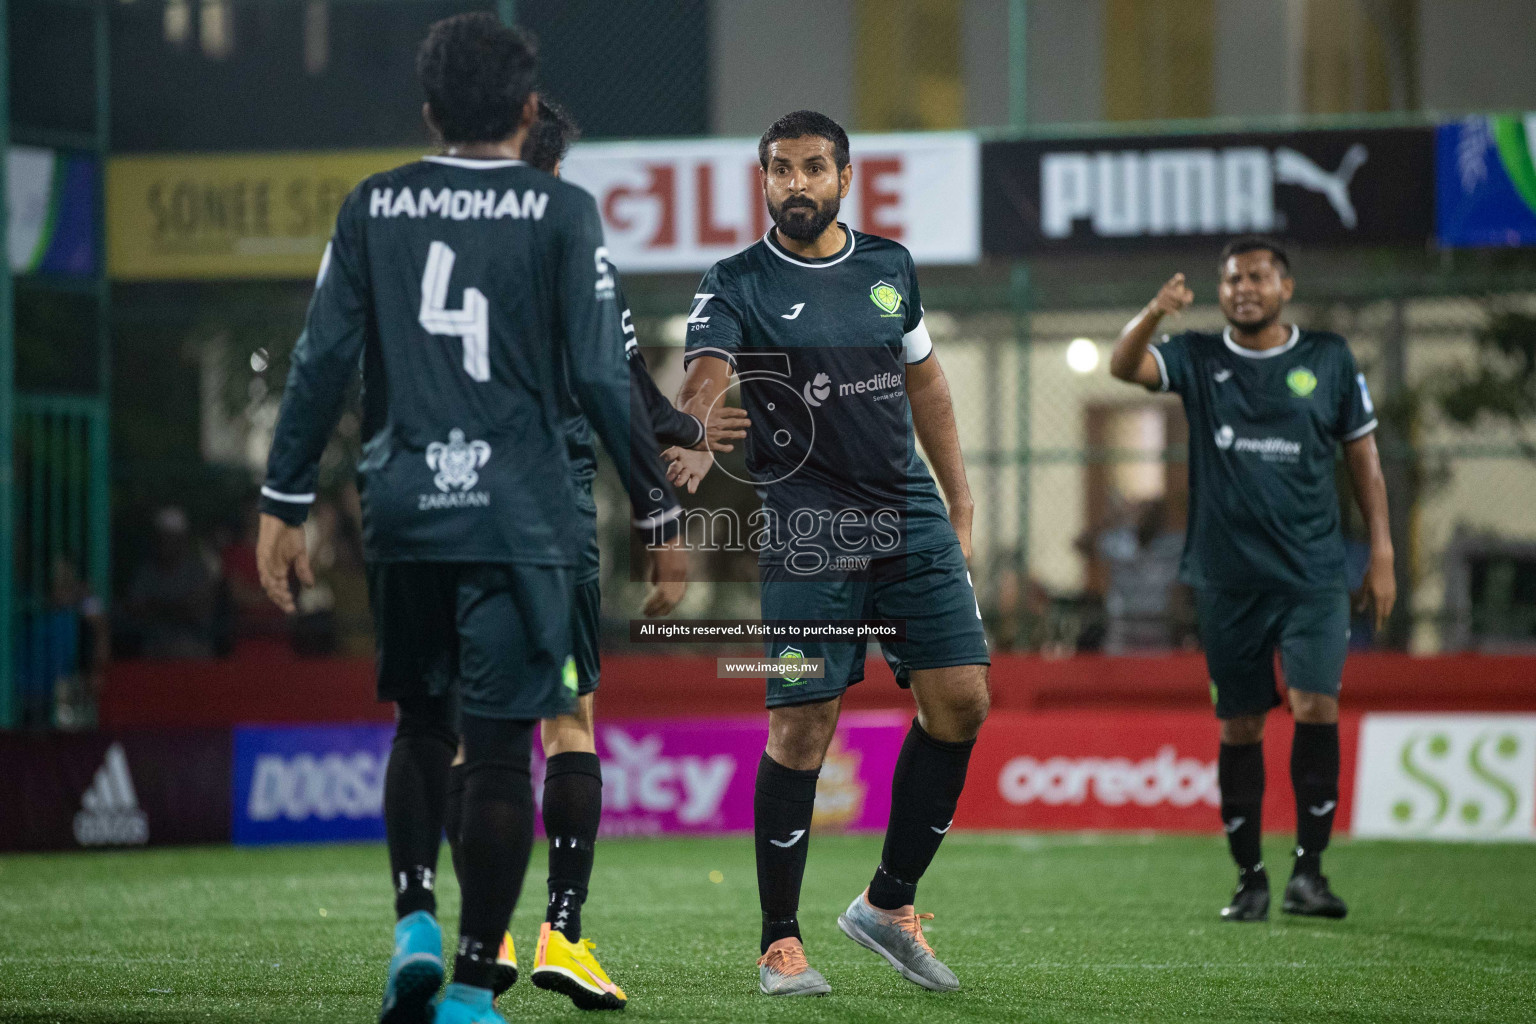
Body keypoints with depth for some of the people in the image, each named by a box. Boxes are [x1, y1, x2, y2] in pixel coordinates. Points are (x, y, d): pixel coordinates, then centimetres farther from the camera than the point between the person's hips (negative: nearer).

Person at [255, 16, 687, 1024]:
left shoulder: (373, 208, 6)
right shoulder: (560, 212, -2)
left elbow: (322, 364, 4)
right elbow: (603, 380, -5)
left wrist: (285, 506, 9)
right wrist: (662, 516, 2)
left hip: (403, 514, 3)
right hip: (520, 516, -3)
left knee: (422, 726, 20)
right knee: (498, 750, 0)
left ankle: (416, 925, 3)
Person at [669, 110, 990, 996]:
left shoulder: (890, 266, 11)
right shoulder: (739, 285, -4)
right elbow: (707, 370, -22)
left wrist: (961, 506, 19)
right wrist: (692, 435, -44)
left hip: (913, 520, 5)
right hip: (810, 532, -5)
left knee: (961, 700, -2)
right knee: (802, 726, -7)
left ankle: (890, 903, 15)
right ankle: (781, 943, 3)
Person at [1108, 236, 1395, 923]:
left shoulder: (1328, 359, 6)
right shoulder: (1198, 359, 6)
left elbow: (1363, 456, 11)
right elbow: (1124, 366, -11)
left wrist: (1381, 554, 5)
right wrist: (1153, 313, -32)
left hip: (1312, 575, -1)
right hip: (1227, 577, 1)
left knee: (1315, 707, -15)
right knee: (1239, 725, 4)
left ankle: (1309, 867, -7)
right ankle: (1249, 878, 12)